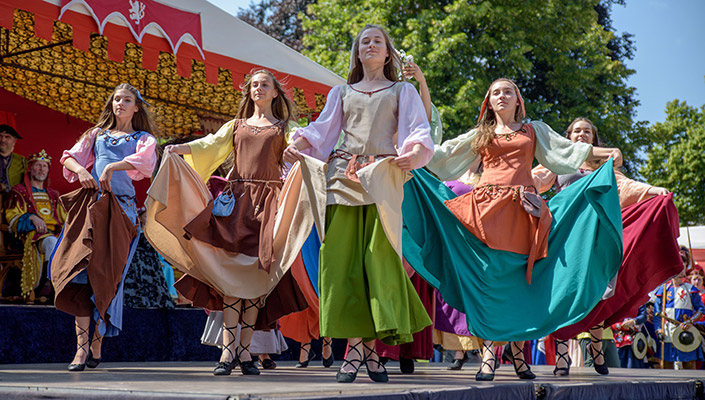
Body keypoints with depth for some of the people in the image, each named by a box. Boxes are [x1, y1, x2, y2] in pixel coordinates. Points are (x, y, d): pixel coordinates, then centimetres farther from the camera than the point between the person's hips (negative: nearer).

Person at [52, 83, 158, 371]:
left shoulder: (144, 139, 17)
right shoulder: (97, 134, 25)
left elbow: (144, 161, -5)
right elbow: (70, 157, 14)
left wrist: (112, 167, -18)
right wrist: (81, 170, -8)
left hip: (121, 206, -2)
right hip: (90, 202, 2)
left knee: (106, 274, -8)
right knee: (80, 267, -14)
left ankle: (97, 344, 1)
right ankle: (82, 344, -17)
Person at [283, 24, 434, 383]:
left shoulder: (402, 91, 19)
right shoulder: (341, 93, 25)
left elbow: (418, 130, 6)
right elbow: (323, 128, 13)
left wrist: (414, 152, -17)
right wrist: (297, 146, -7)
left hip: (383, 178, -2)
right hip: (343, 175, 2)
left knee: (379, 256, -11)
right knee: (343, 256, -8)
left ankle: (370, 344, -6)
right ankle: (355, 346, -7)